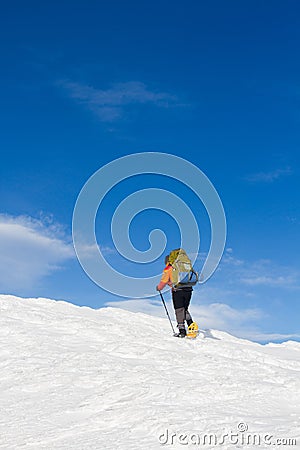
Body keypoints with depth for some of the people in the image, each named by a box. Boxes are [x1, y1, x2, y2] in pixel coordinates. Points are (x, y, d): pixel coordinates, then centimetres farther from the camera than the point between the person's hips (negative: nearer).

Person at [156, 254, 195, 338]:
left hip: (177, 291, -5)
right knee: (185, 310, 18)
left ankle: (182, 331, -3)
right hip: (188, 289, 5)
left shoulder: (168, 269, 5)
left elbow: (163, 281, 2)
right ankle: (192, 325, 0)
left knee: (179, 311, 1)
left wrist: (159, 287, 23)